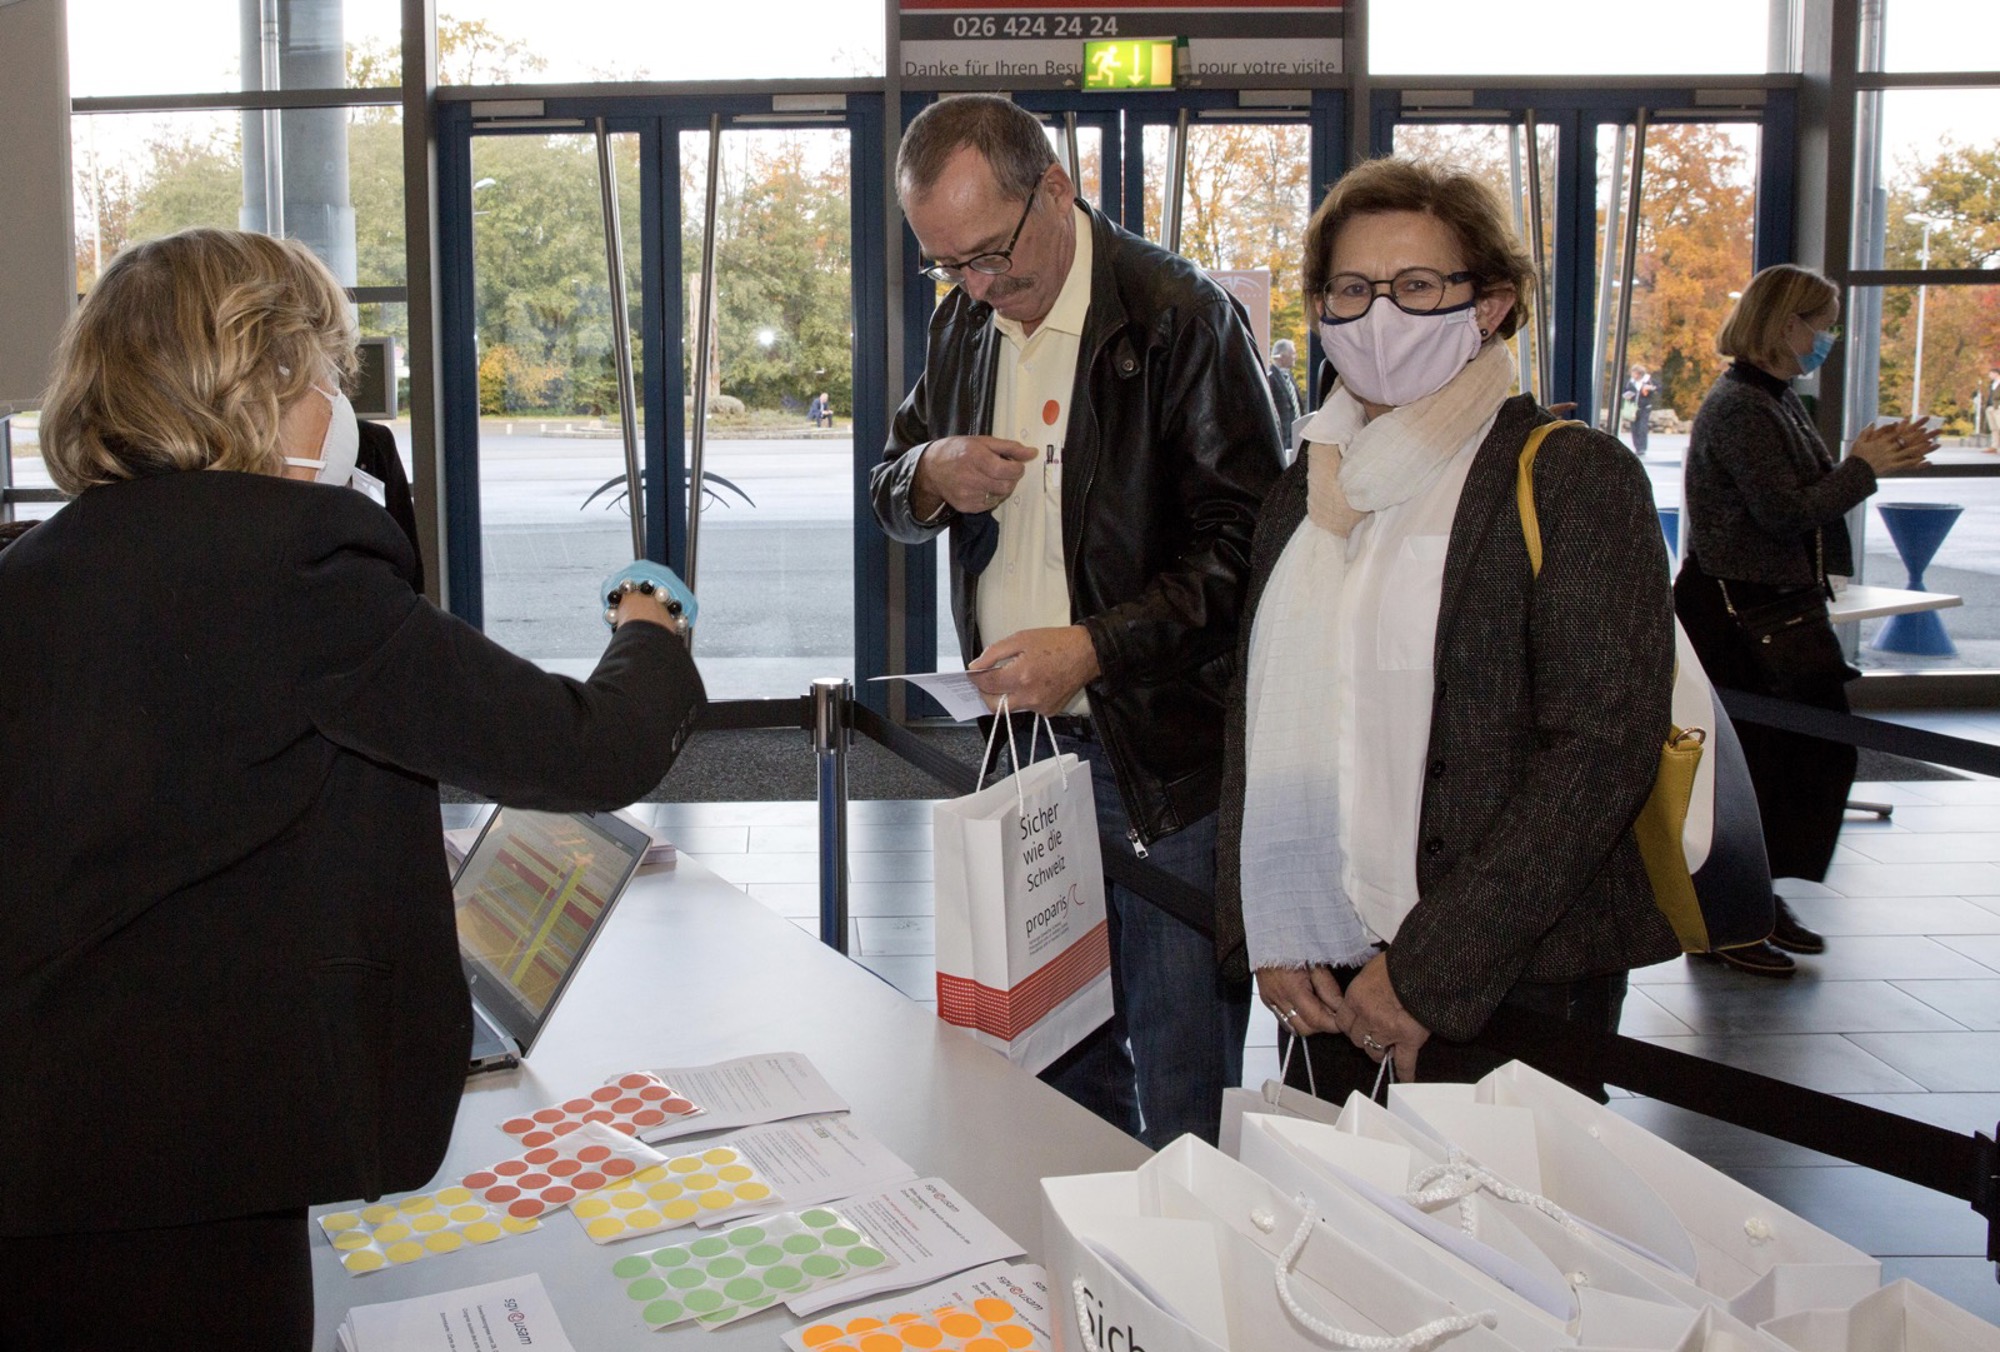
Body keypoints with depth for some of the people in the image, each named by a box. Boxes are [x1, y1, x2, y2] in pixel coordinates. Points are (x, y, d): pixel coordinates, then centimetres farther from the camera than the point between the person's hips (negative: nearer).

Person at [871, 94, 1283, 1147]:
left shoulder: (1179, 317, -12)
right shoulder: (964, 321, 10)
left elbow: (1244, 543, -14)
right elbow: (889, 493, 20)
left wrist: (1092, 647, -23)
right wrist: (929, 475, -5)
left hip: (1163, 755, -6)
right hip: (1021, 745, 6)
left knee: (1181, 1084, 1)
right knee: (1058, 1059, 16)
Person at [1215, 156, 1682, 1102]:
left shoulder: (1574, 476, -6)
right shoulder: (1304, 492, 12)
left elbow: (1603, 748, -13)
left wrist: (1430, 969, -16)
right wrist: (1263, 937, 1)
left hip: (1506, 996, -5)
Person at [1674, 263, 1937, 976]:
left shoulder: (1777, 400, 14)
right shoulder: (1737, 407, -17)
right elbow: (1788, 513, -21)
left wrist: (1871, 460, 6)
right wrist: (1863, 467, -10)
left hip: (1782, 605, 10)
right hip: (1735, 611, -10)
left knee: (1815, 752, 14)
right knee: (1745, 764, -3)